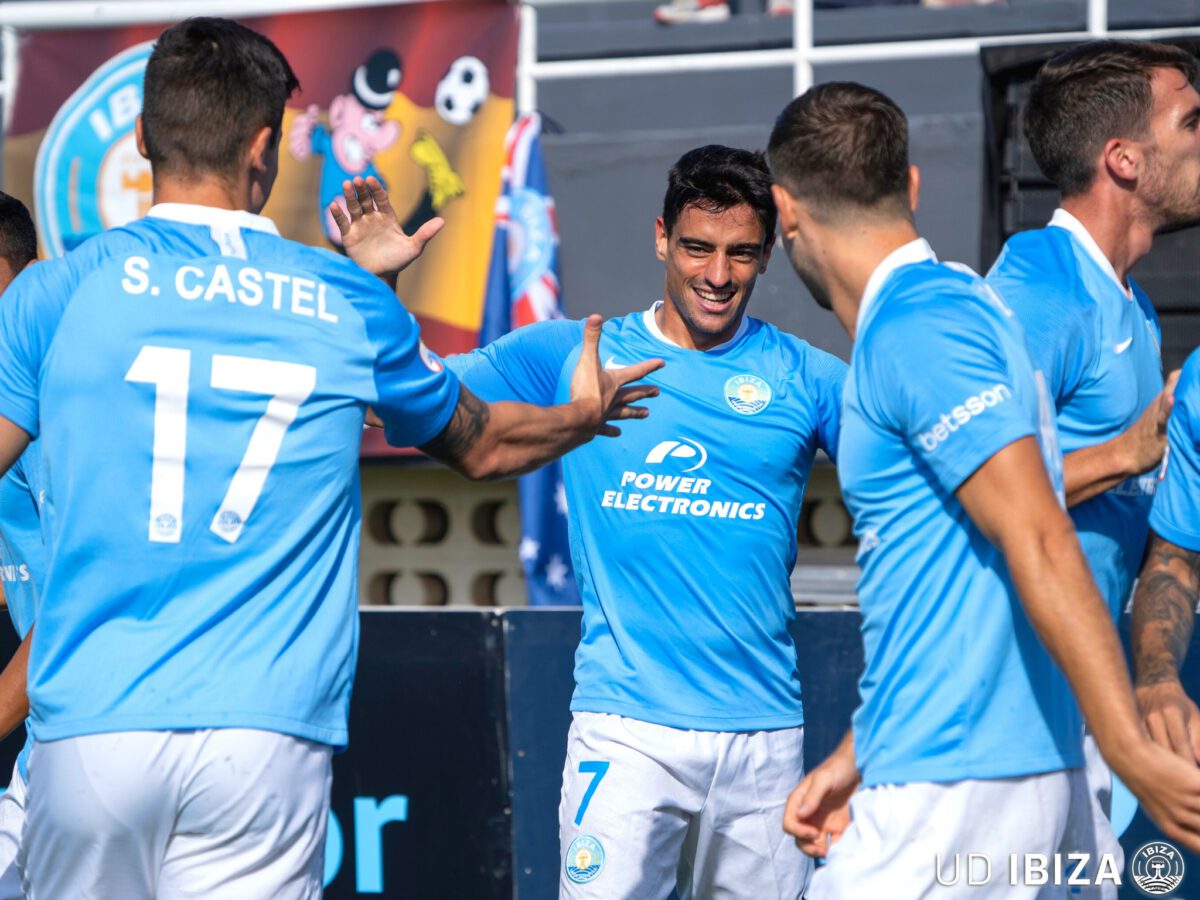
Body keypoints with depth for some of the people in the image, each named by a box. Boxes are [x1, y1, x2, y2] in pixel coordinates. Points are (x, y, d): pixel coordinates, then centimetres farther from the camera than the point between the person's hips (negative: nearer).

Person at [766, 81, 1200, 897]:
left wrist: (1132, 752, -26)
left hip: (955, 792, -9)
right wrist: (855, 760, 25)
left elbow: (1039, 542, -21)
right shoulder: (949, 303, 17)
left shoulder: (915, 329, -14)